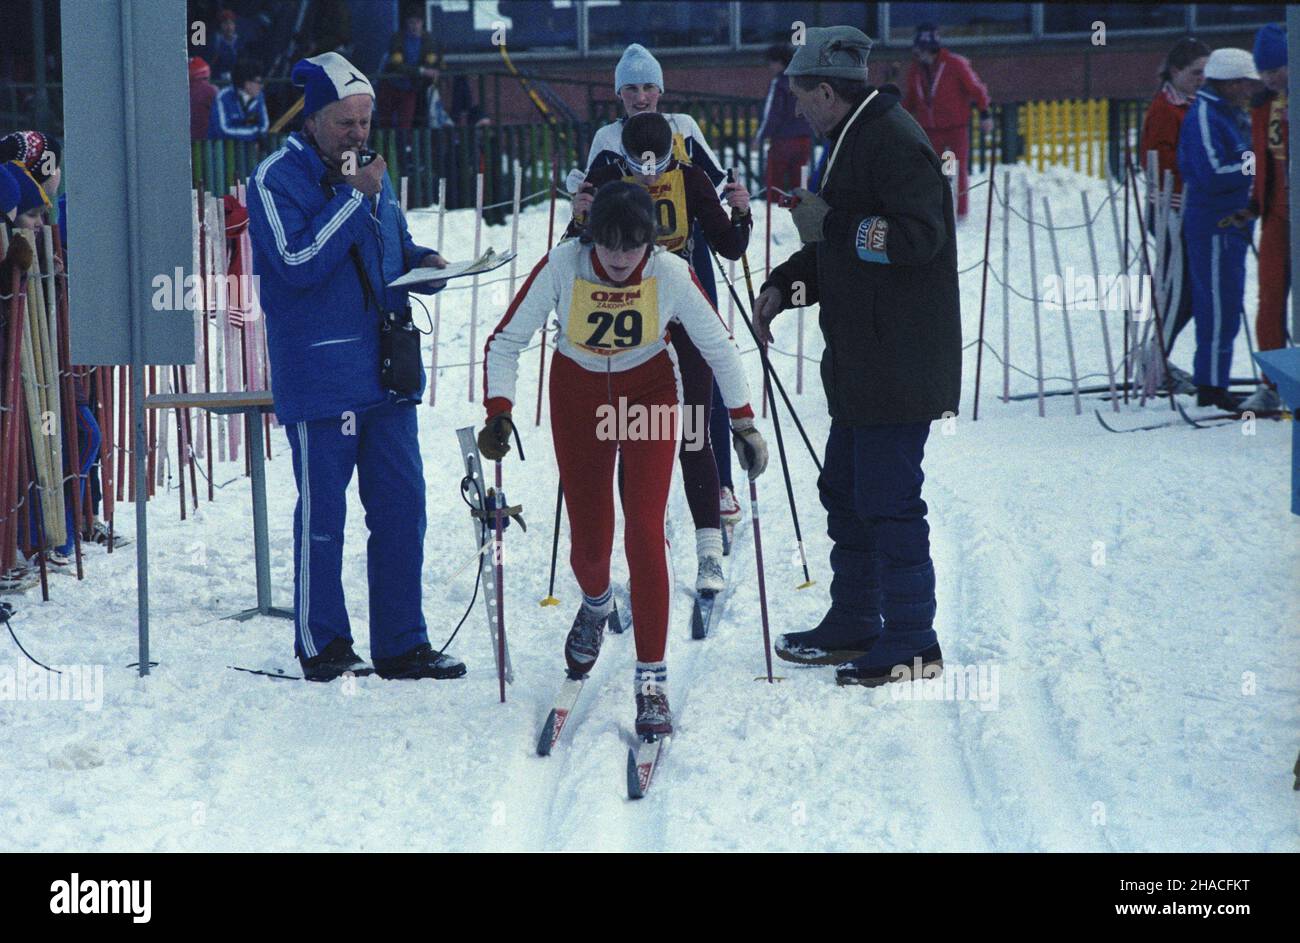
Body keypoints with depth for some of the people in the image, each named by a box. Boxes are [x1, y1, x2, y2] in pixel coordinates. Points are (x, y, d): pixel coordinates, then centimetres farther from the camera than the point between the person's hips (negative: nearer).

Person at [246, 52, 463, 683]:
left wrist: (423, 264, 3)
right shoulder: (277, 179, -7)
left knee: (401, 506, 6)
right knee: (322, 513, 0)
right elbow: (298, 262, -20)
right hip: (319, 377, -7)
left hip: (386, 371, 7)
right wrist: (354, 198, -18)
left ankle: (401, 644, 14)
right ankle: (321, 647, 11)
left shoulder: (372, 173, 15)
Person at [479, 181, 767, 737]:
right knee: (589, 540, 5)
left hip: (649, 397, -1)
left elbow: (718, 347, -8)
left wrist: (744, 423, -10)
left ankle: (652, 680, -9)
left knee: (645, 534, -14)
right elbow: (506, 341, -16)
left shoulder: (670, 274, -23)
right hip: (578, 395, 1)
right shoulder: (561, 267, -24)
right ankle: (595, 603, 44)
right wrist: (498, 411, -29)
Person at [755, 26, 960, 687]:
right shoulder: (854, 142, 17)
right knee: (844, 490, 18)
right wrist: (787, 283, 12)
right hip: (860, 361, 11)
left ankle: (911, 643, -1)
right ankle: (853, 625, 28)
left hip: (898, 363, -11)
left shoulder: (893, 142, -16)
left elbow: (918, 235, -25)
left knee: (888, 499, -7)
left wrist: (831, 225, -19)